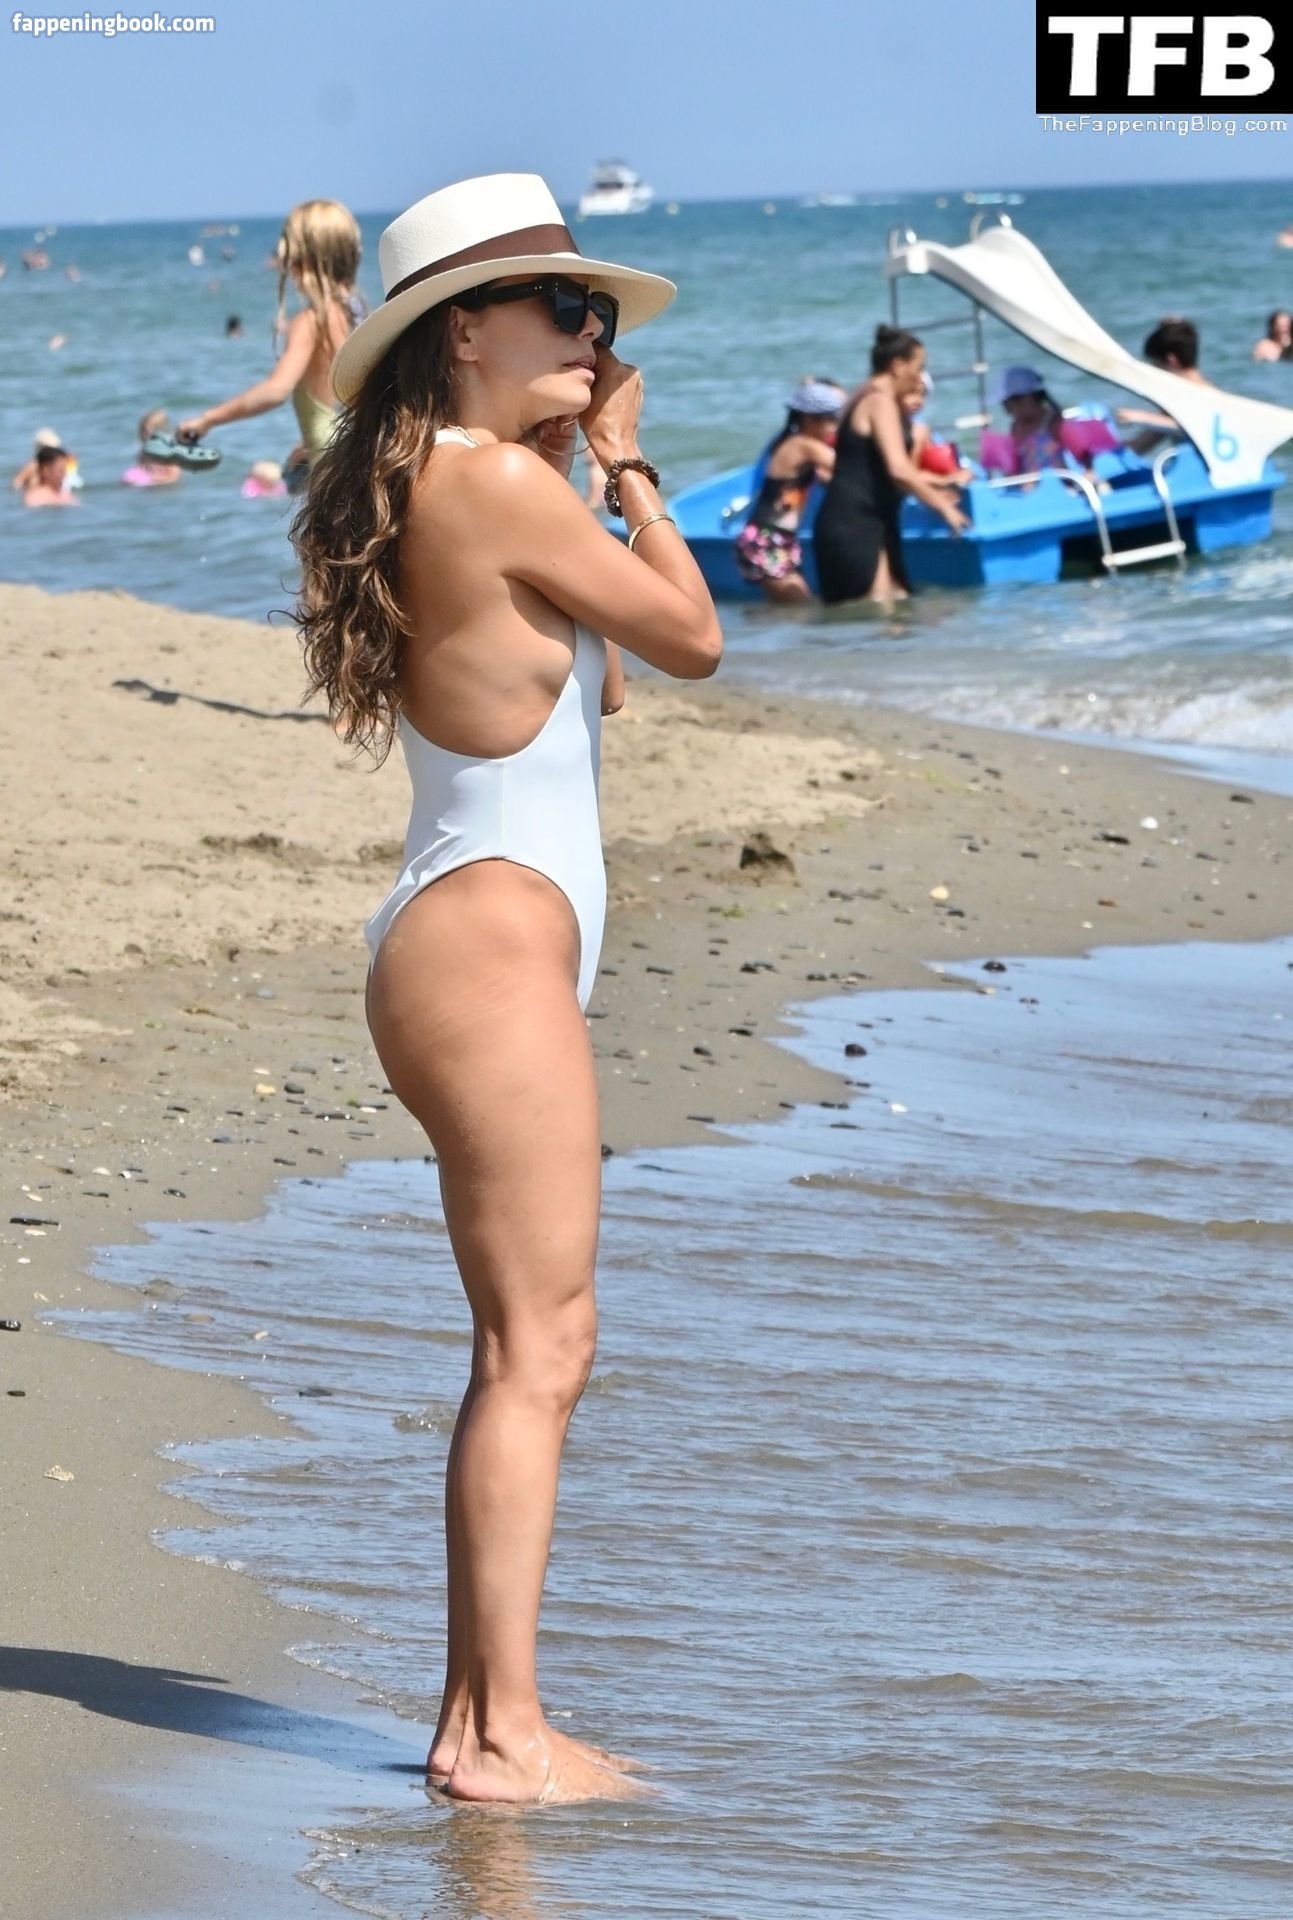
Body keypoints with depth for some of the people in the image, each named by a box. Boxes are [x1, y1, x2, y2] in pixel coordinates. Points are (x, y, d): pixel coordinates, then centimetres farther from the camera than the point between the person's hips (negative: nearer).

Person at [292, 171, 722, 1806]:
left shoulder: (454, 487, 17)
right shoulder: (495, 481, -13)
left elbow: (602, 679, 25)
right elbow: (692, 637, -6)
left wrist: (583, 461, 22)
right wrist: (625, 465, 5)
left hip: (472, 947, 10)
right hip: (493, 937, -10)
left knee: (523, 1349, 13)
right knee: (540, 1346, -10)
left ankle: (478, 1716, 16)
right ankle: (505, 1732, -10)